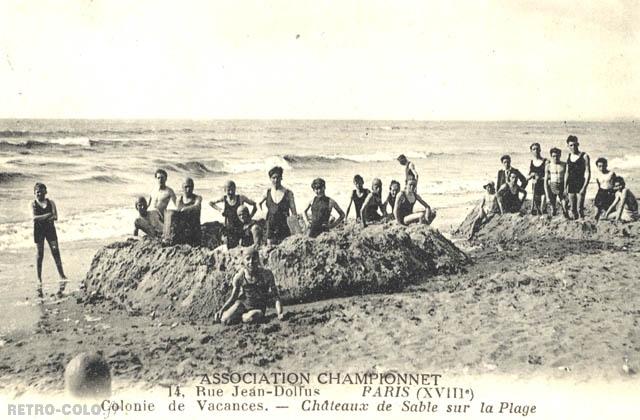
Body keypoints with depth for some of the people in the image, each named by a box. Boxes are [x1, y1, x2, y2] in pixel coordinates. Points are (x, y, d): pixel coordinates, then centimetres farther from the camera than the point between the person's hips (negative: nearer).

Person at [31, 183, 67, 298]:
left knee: (55, 252, -5)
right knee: (39, 255, 0)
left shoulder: (51, 202, 7)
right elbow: (34, 217, -11)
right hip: (38, 230, -1)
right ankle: (39, 281, 6)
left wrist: (41, 218, -18)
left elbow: (55, 217, -6)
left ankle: (62, 277, -2)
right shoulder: (32, 204, 4)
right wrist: (48, 215, -16)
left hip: (50, 229, 1)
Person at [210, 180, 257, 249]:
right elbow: (211, 203, 13)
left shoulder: (240, 198, -9)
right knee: (230, 248, 0)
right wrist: (220, 209, 2)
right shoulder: (224, 198, -3)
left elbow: (254, 205, -1)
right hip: (228, 227, 2)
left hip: (240, 227, -2)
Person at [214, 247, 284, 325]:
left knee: (249, 318, -35)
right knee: (225, 320, -20)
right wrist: (221, 310, -12)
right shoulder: (239, 277, -13)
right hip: (243, 303, 2)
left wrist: (279, 314, -30)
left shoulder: (266, 274, -19)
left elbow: (276, 297, -16)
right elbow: (233, 298, 1)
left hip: (258, 308, -2)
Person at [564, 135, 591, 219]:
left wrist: (584, 187, -16)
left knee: (579, 208, -11)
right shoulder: (569, 157, 10)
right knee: (573, 209, 6)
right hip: (571, 185, 5)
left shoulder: (584, 156, -5)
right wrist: (565, 187, 12)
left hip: (580, 185, -5)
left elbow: (588, 173, -8)